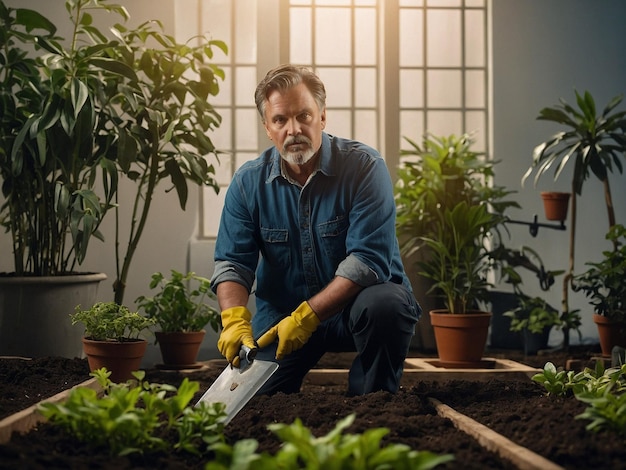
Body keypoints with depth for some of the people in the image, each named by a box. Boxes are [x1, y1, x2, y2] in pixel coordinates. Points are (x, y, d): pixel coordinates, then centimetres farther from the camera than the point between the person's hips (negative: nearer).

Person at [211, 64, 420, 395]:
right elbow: (232, 262, -5)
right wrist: (235, 319, -26)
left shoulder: (364, 167, -15)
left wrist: (307, 316, -28)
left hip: (355, 302, -2)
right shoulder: (248, 182, -3)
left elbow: (369, 259, -22)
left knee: (385, 304, -35)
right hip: (281, 313, 2)